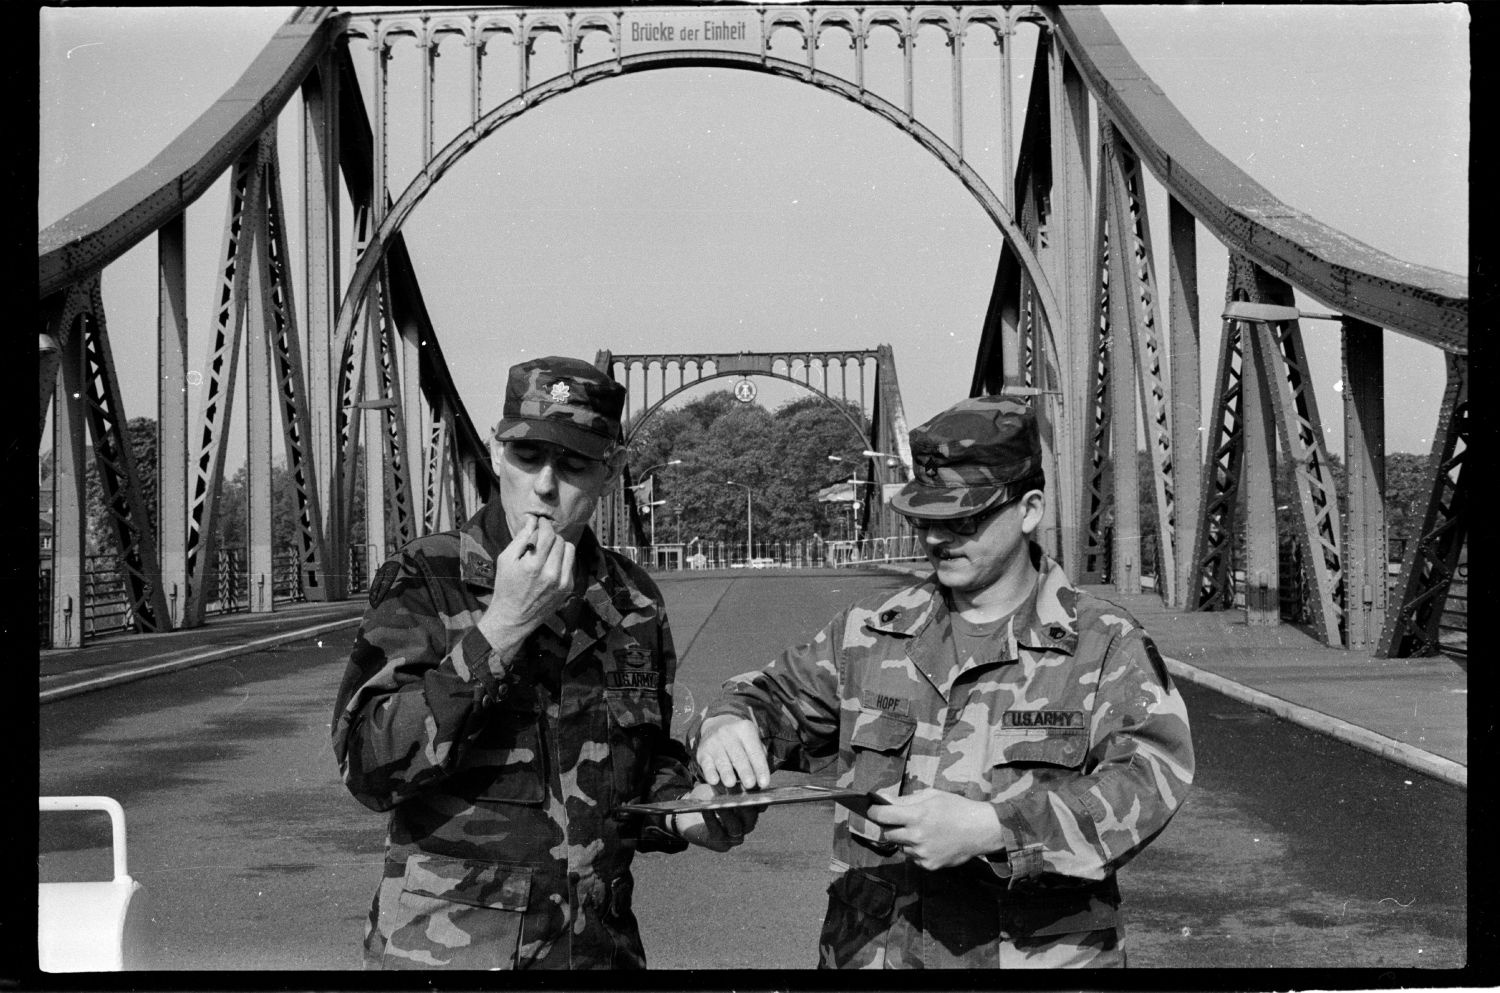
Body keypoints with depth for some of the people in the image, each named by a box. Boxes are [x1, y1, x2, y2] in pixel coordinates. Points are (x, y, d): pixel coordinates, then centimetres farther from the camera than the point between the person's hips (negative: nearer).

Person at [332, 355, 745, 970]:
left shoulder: (634, 604, 4)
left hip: (602, 944, 4)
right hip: (444, 947, -4)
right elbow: (369, 766, -20)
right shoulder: (423, 581, -8)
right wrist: (501, 626, -24)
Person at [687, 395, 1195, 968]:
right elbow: (780, 696, 19)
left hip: (1038, 951, -3)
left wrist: (989, 829, -28)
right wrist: (729, 726, -6)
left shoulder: (1105, 646, -6)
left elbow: (1153, 776, -19)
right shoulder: (868, 634, 7)